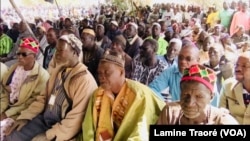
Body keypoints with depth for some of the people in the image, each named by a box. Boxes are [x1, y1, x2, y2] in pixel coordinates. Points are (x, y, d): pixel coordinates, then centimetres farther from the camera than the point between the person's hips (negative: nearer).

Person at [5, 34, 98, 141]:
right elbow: (44, 96, 17)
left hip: (62, 126, -7)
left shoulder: (85, 80, -18)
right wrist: (25, 117, 6)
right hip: (44, 118, 7)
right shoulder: (57, 70, 11)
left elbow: (76, 119, -22)